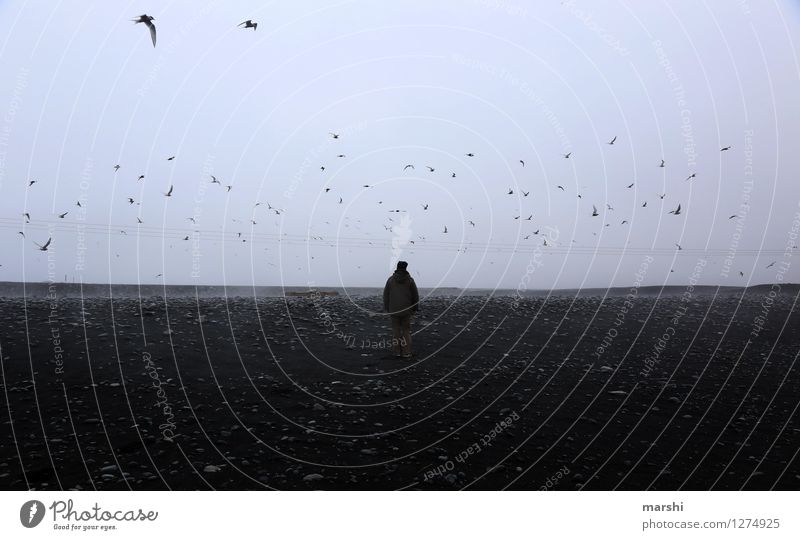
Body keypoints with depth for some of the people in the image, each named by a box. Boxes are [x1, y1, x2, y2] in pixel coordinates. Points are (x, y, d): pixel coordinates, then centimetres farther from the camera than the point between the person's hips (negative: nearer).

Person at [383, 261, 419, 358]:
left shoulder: (391, 279, -2)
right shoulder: (410, 280, -2)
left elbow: (386, 295, 1)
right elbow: (415, 296, 3)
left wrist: (386, 308, 10)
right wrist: (415, 308, 14)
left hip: (393, 310, 0)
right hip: (406, 310, 0)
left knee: (396, 330, 7)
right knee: (406, 330, 5)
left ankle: (397, 351, 6)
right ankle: (406, 352, 2)